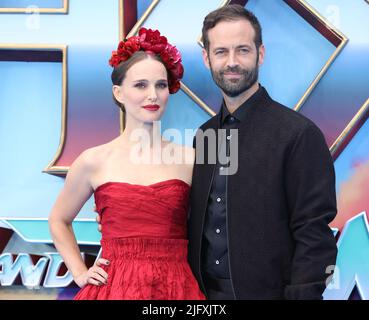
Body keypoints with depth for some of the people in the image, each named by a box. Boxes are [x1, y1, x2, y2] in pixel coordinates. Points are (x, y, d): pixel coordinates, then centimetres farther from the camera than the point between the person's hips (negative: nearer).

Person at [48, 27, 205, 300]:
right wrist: (80, 274, 7)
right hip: (115, 288, 0)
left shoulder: (189, 159, -2)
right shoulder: (94, 161, -1)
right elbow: (59, 221, 14)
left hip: (177, 289, 0)